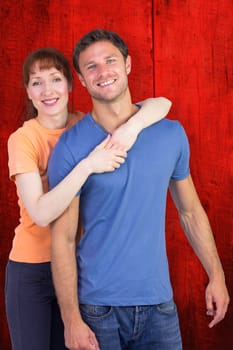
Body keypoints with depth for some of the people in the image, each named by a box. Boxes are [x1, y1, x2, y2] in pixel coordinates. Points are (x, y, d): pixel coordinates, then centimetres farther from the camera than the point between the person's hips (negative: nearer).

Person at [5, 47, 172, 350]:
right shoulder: (23, 139, -14)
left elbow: (161, 103, -11)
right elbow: (41, 213, -26)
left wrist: (132, 127, -31)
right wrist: (88, 165, -33)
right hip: (33, 269, -3)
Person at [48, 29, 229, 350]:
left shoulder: (171, 134, 2)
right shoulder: (70, 147, -9)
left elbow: (191, 211, 11)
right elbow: (63, 239, -9)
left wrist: (217, 276, 10)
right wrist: (71, 320, -13)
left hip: (158, 302, 3)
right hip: (97, 306, -2)